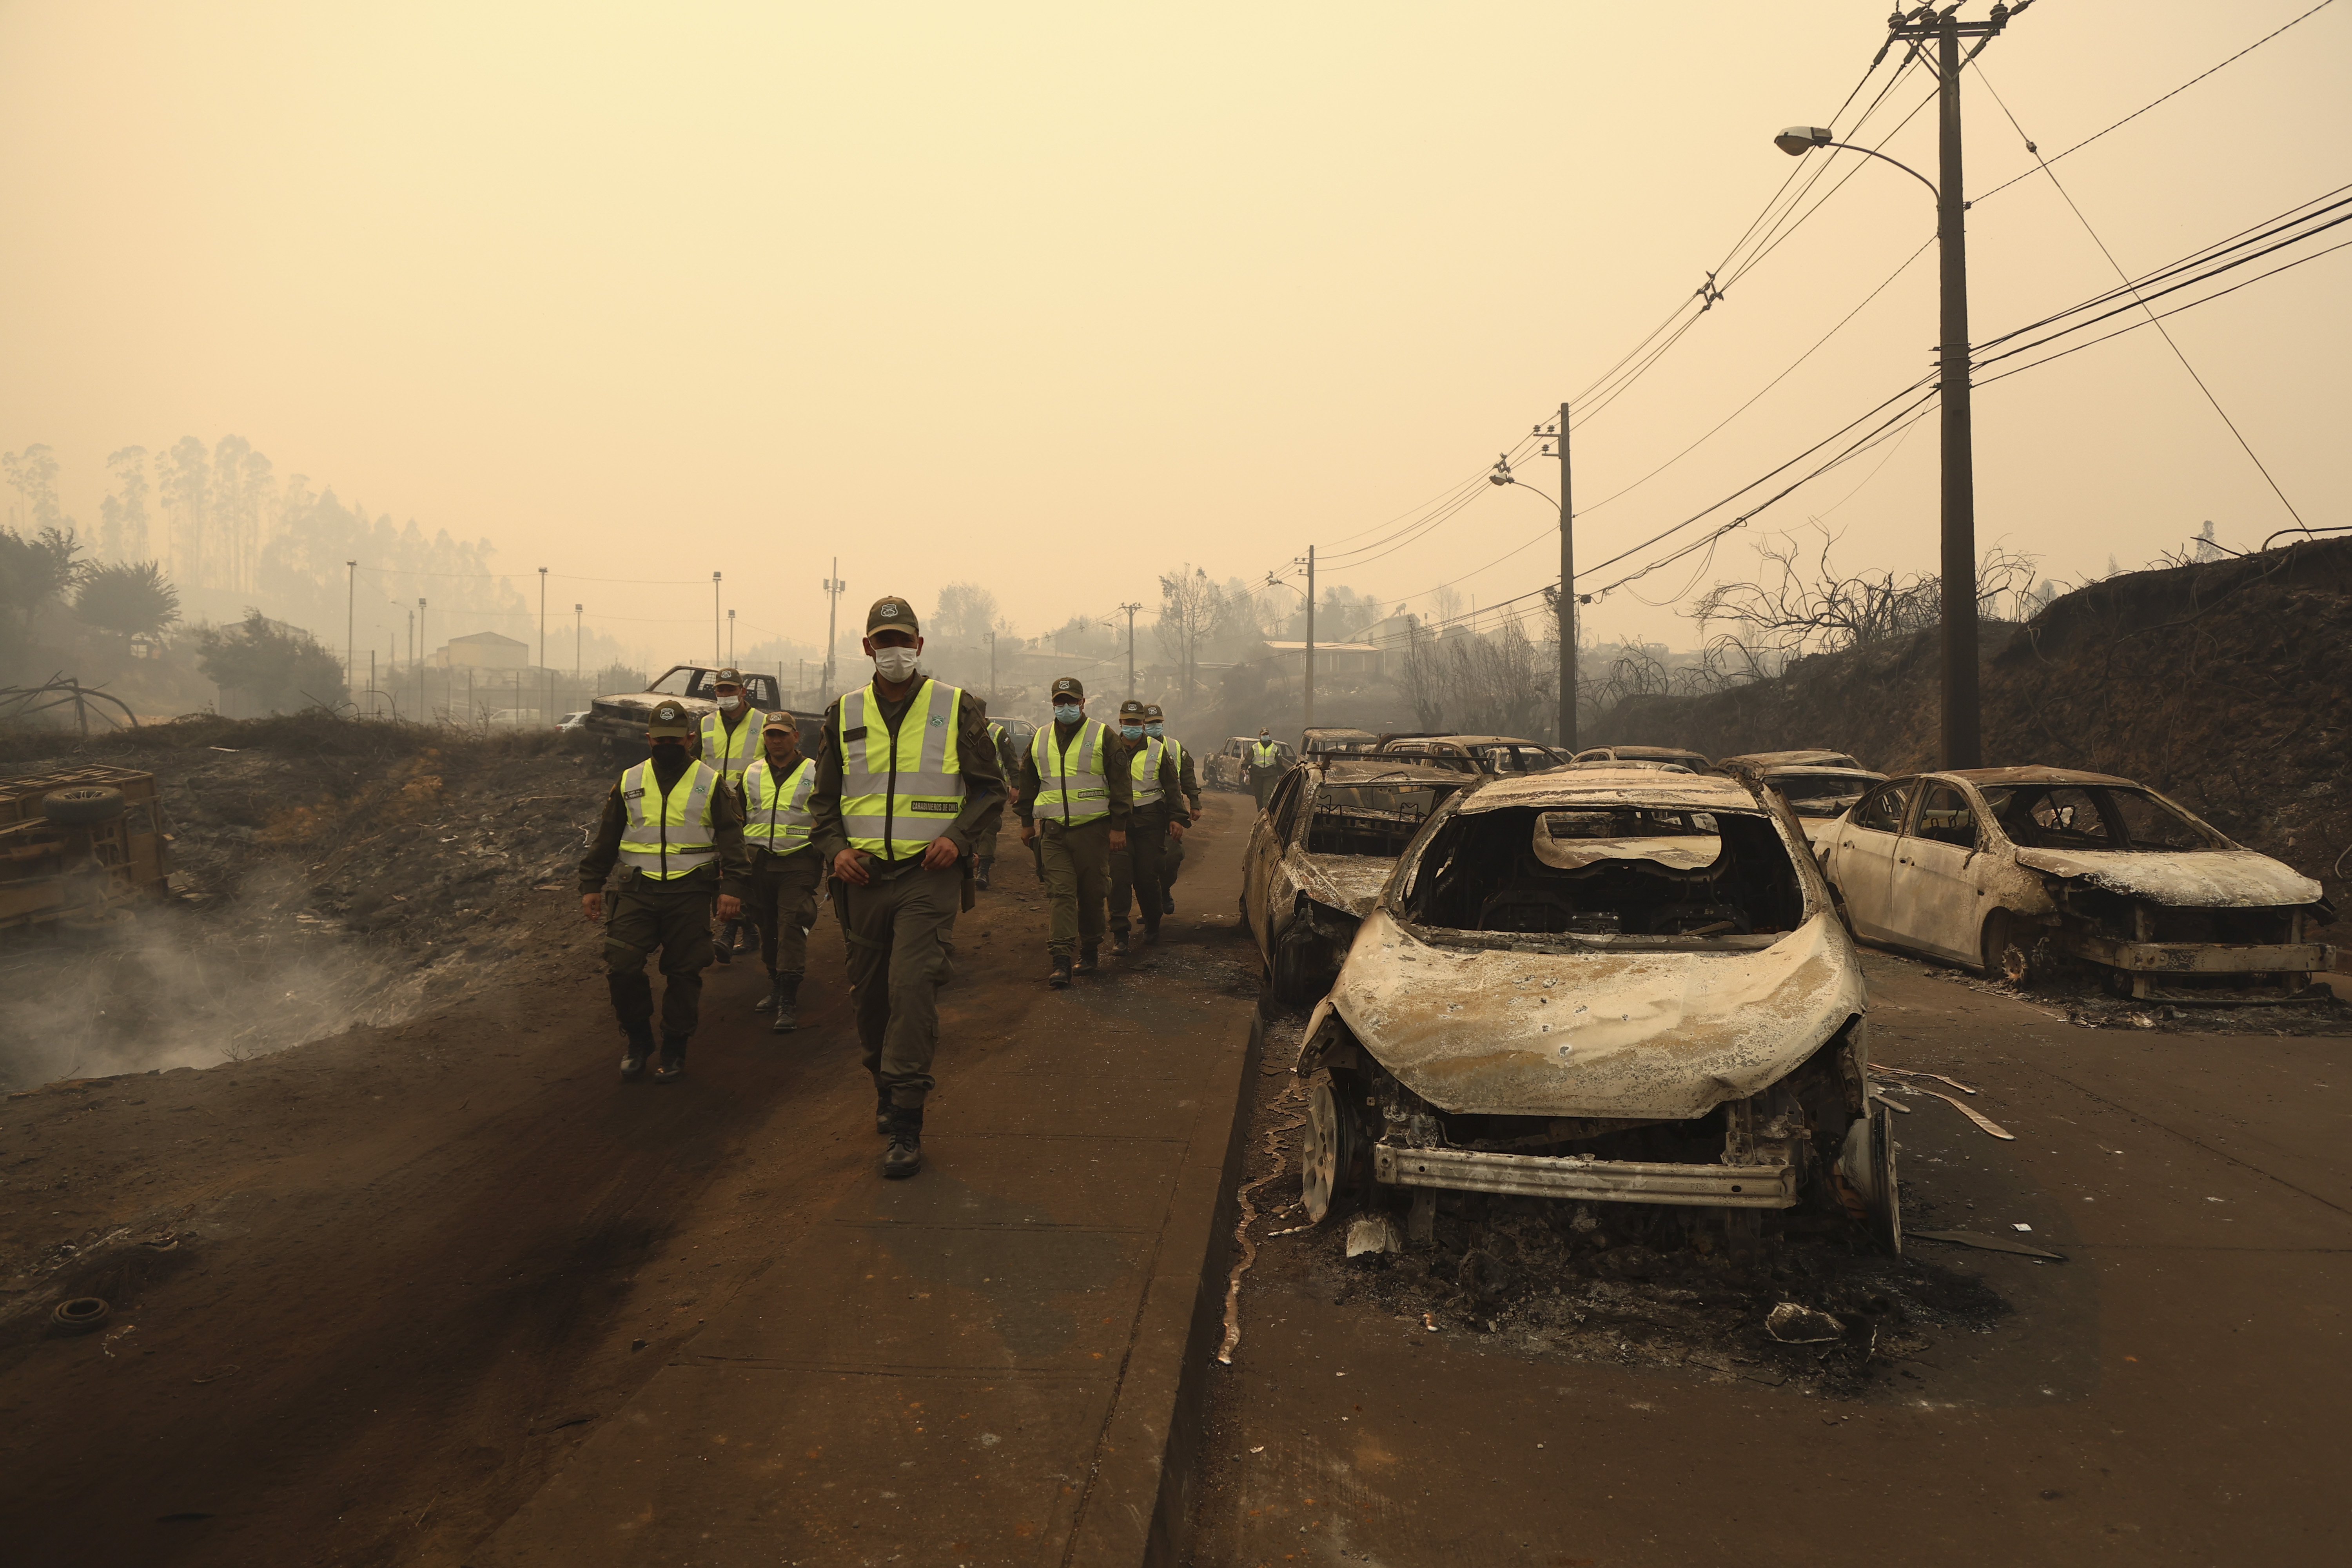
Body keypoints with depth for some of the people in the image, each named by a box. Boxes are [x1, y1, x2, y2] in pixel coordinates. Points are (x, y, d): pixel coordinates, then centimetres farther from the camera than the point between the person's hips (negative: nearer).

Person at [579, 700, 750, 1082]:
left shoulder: (711, 784, 3)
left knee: (684, 975, 2)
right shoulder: (629, 783, 11)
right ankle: (638, 1039, 15)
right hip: (637, 891, 2)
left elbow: (731, 839, -2)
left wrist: (732, 887, -13)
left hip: (690, 894, -2)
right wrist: (591, 886, 11)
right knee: (622, 968, -7)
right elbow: (605, 839, 16)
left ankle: (674, 1050, 17)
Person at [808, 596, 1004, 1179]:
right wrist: (835, 848, -2)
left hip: (928, 874, -4)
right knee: (871, 994, 11)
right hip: (864, 875, 4)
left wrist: (958, 836, -11)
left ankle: (906, 1125, -10)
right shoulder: (845, 713, 10)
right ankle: (886, 1089, 35)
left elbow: (990, 789, 6)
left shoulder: (957, 708, 2)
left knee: (912, 987, -16)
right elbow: (824, 797, 16)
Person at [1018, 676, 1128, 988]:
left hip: (1092, 828, -2)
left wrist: (1118, 827, -6)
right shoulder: (1040, 738, 13)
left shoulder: (1102, 735, 1)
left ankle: (1090, 949, 22)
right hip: (1053, 830, 2)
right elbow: (1028, 783, 22)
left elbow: (1120, 784, -1)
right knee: (1061, 893, -6)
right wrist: (1027, 822, 19)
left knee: (1091, 894, 5)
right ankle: (1061, 960, -10)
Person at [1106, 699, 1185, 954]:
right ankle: (1119, 935, -6)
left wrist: (1176, 818, 1)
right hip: (1119, 821, 0)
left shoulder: (1158, 750, 7)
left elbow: (1171, 787, 9)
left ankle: (1152, 924, 25)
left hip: (1150, 821, 0)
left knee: (1147, 876, 1)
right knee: (1120, 877, -9)